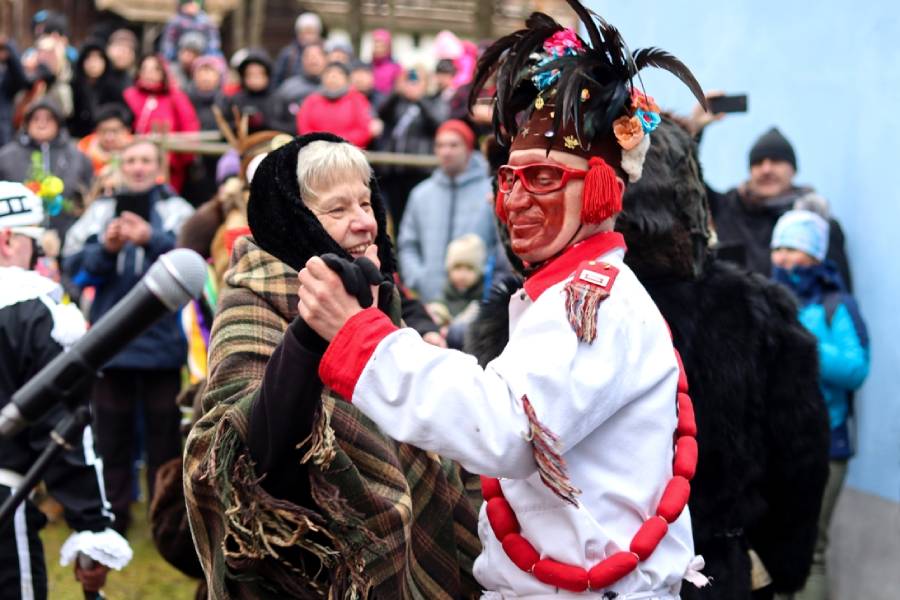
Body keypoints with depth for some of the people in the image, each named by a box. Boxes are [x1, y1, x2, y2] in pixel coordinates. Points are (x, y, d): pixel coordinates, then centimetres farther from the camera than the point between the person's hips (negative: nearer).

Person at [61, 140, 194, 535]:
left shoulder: (177, 210, 4)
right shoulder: (100, 211, 10)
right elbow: (74, 265, 2)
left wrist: (152, 240, -28)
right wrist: (105, 249, -16)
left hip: (162, 341, -2)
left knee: (164, 432, 5)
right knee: (111, 432, 9)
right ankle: (112, 515, 19)